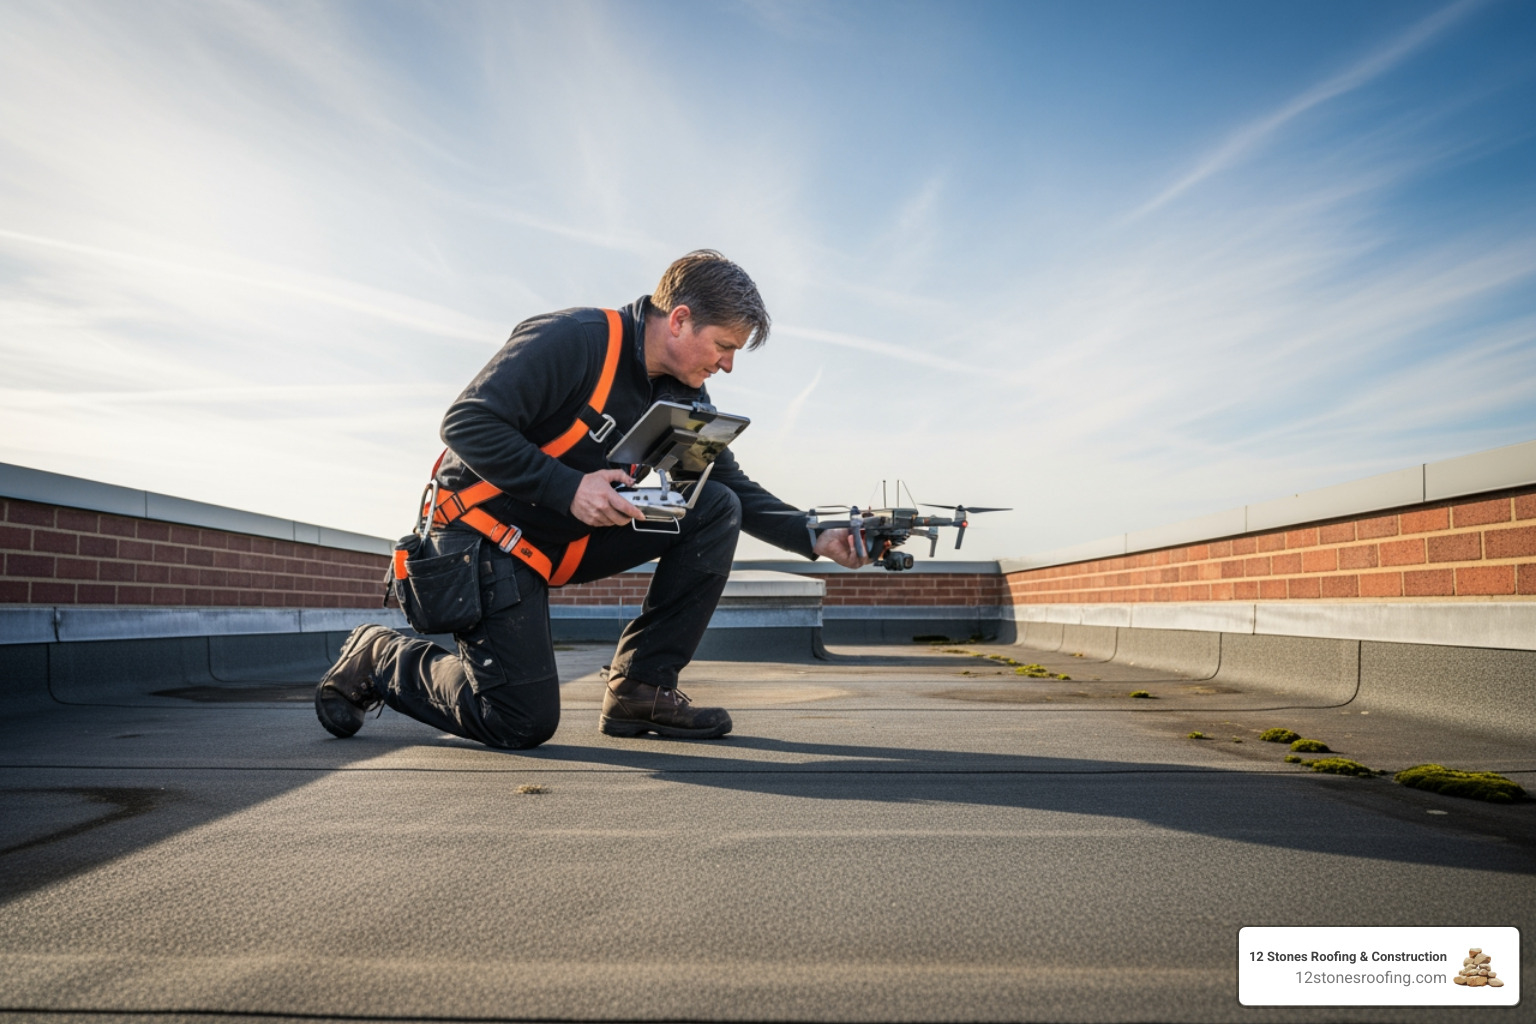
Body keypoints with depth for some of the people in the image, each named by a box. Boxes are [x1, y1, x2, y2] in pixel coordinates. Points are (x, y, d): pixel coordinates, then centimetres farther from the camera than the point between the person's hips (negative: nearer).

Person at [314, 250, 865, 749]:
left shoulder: (684, 400, 2)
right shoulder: (573, 340, -21)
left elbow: (738, 490, 9)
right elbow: (466, 424, -25)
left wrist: (816, 539, -3)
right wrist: (568, 487, -30)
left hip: (572, 537, 7)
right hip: (487, 533, -7)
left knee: (715, 509, -7)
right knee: (524, 723, -12)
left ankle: (641, 687, -3)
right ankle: (381, 658, 14)